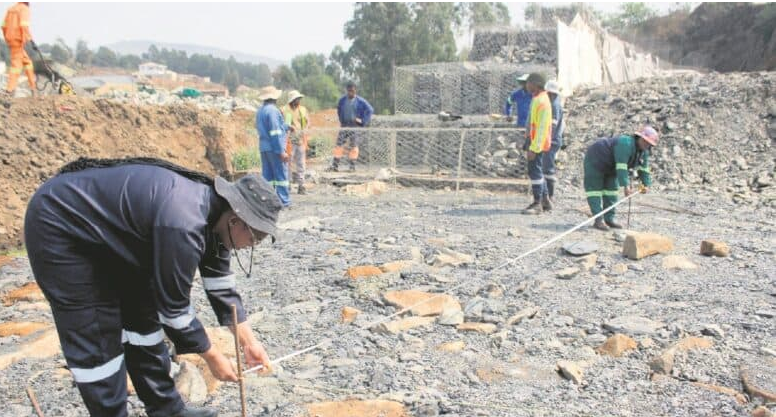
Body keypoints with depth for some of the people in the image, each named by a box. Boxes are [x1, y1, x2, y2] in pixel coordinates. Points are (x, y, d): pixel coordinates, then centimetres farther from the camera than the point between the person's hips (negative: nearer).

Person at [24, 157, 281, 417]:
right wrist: (212, 357, -11)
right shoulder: (184, 224, -35)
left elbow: (219, 283, 4)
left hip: (107, 231, 9)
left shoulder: (213, 208, -6)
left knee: (141, 315, 11)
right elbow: (174, 307, -24)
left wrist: (248, 340, 5)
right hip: (60, 227, -9)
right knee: (96, 337, -7)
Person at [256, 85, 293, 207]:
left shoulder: (260, 110, 14)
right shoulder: (272, 110, -14)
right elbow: (275, 132, -18)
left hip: (263, 147, 8)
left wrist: (287, 127, 39)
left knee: (267, 175, 10)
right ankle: (284, 201, 0)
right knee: (281, 174, -2)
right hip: (274, 148, -8)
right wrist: (281, 151, -18)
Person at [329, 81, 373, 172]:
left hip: (355, 126, -3)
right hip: (344, 126, 3)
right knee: (339, 144, -1)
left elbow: (370, 110, -4)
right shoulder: (342, 100, 5)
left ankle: (353, 166, 8)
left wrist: (363, 121, -8)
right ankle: (335, 166, 0)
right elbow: (339, 109, 23)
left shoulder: (360, 101, -7)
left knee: (353, 146, 1)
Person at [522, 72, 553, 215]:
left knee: (535, 171, -5)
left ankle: (537, 204, 3)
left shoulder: (542, 102, -18)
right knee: (535, 171, 15)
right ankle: (545, 201, 25)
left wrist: (534, 148, -23)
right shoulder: (536, 99, 13)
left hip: (537, 143, -10)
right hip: (531, 140, 10)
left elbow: (542, 128, -21)